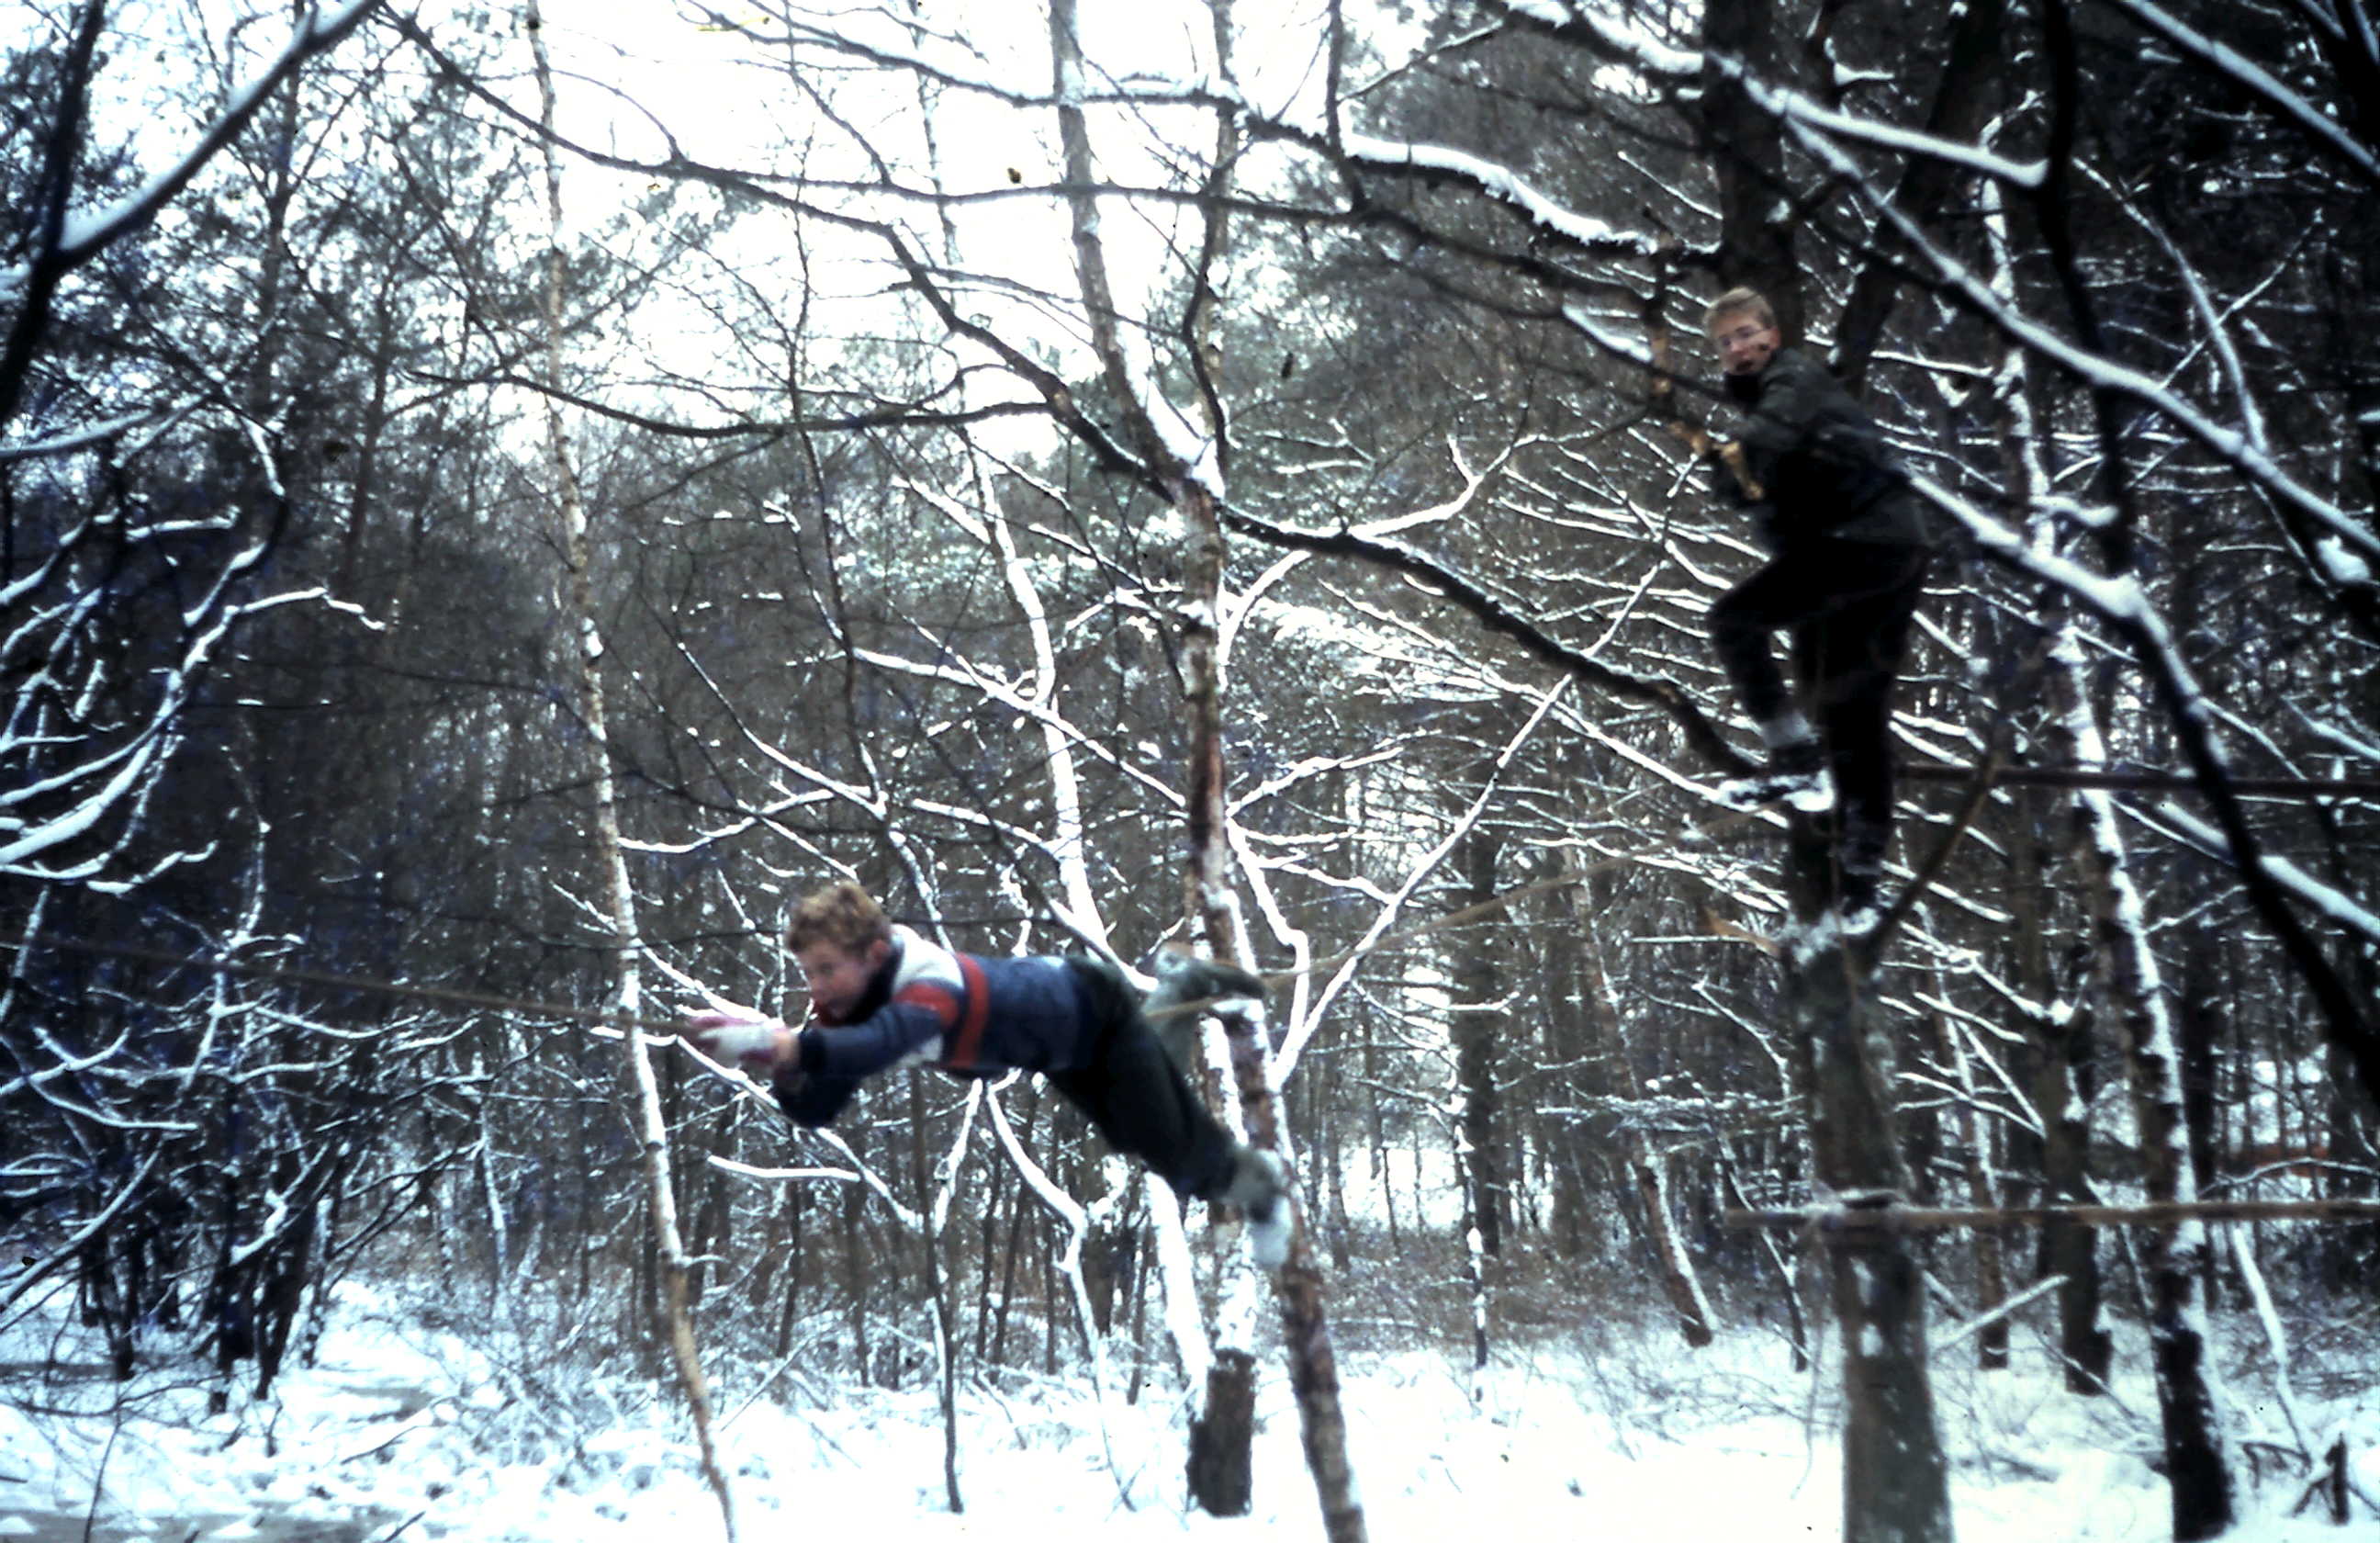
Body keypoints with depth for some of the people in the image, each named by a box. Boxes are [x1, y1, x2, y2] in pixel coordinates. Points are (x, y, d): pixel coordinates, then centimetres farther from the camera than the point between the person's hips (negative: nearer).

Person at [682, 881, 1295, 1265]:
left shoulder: (932, 988, -46)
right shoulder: (844, 999, -24)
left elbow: (874, 1047, -68)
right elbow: (817, 1112, -25)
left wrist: (782, 1042, -78)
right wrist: (784, 1074, -45)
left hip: (1093, 1008, -8)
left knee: (1176, 1158, -1)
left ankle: (1255, 1179, 32)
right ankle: (1180, 986, 55)